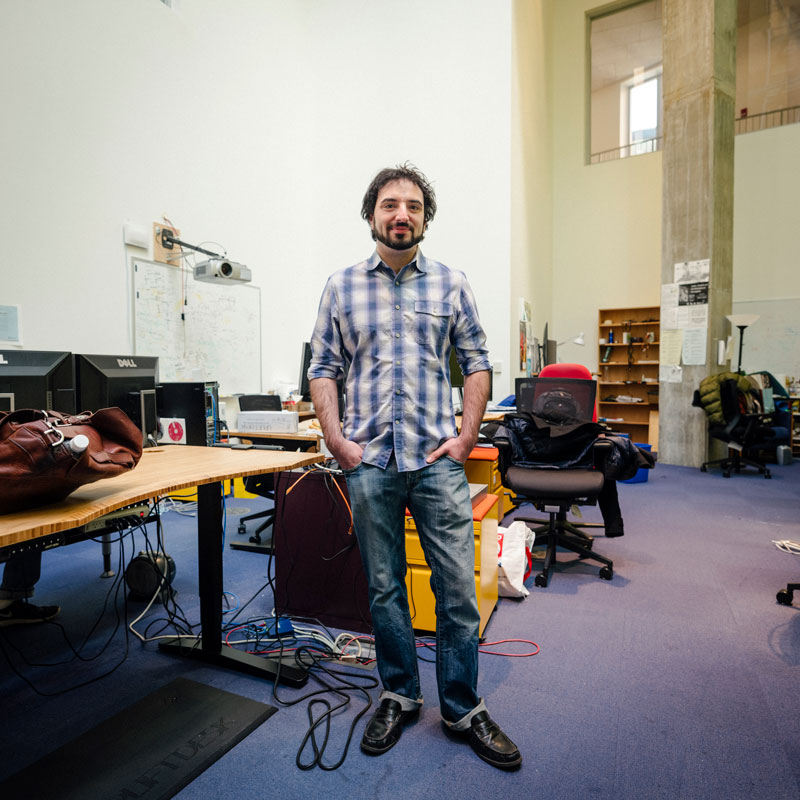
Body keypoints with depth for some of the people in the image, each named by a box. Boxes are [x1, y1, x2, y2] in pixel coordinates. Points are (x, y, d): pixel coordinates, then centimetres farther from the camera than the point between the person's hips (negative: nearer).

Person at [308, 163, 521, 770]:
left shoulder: (451, 284, 7)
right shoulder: (342, 287, 8)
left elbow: (476, 362, 7)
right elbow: (323, 369, 7)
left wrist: (467, 436, -3)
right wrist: (335, 438, -4)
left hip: (438, 459, 0)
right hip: (369, 463, 1)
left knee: (458, 586, 5)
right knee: (384, 587, 12)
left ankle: (463, 709, 26)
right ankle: (399, 696, 33)